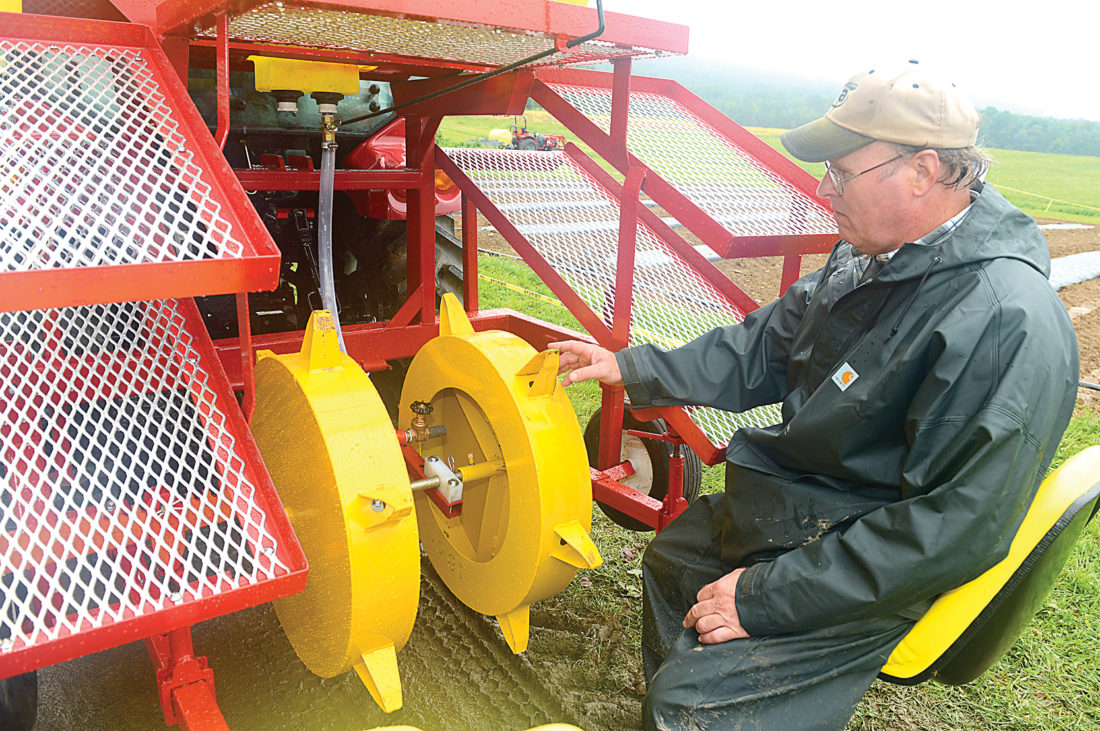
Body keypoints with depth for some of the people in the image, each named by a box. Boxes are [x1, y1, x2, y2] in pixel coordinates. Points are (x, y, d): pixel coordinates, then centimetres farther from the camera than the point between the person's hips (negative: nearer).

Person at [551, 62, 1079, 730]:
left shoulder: (1008, 322, -30)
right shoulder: (870, 255, -1)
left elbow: (957, 530, -30)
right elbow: (767, 349, 9)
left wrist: (769, 597, -27)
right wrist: (632, 369, 5)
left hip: (867, 568, -9)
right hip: (792, 500, 9)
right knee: (668, 562, 26)